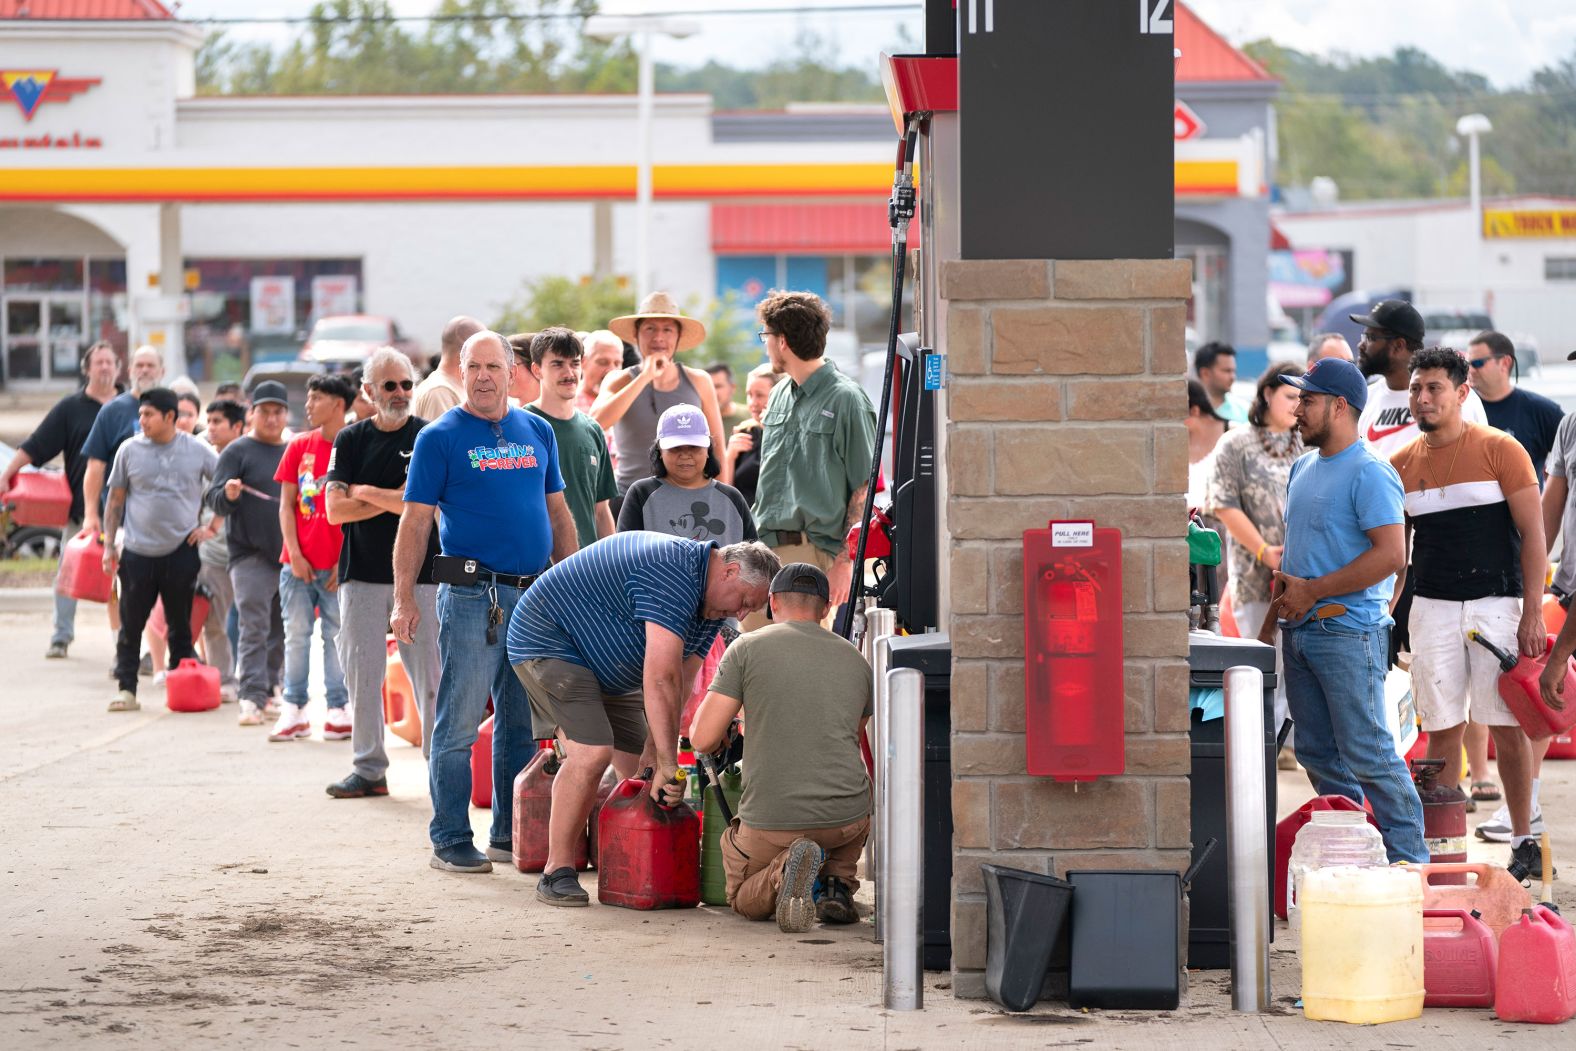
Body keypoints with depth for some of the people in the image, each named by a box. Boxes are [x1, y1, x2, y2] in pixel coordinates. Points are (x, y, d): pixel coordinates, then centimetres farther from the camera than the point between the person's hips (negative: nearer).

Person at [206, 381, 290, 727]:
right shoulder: (238, 451, 0)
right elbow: (215, 501, -6)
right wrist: (228, 494, -28)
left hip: (288, 554, 5)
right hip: (250, 555, -5)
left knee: (281, 632, 9)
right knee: (254, 627, -13)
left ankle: (268, 689, 19)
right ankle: (251, 698, -17)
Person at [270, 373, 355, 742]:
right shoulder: (299, 446, 8)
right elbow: (286, 505, 7)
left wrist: (346, 559, -9)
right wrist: (294, 554, -3)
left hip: (338, 565, -3)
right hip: (298, 561, 3)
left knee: (337, 636, 2)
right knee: (296, 635, 3)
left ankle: (338, 710, 7)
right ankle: (293, 711, 7)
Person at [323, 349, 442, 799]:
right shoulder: (351, 440, 9)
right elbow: (335, 510, 0)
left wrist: (364, 491, -4)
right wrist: (391, 500, -8)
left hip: (420, 572, -3)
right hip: (363, 572, 3)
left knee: (429, 671, -4)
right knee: (362, 670, 2)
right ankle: (368, 768, 8)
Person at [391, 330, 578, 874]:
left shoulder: (537, 432, 13)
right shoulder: (441, 437, -1)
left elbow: (558, 513, 19)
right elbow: (415, 521, -4)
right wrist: (404, 600, -10)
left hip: (535, 596, 5)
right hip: (471, 596, -5)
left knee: (523, 723, 10)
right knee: (459, 723, -4)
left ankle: (511, 833, 18)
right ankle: (450, 840, 0)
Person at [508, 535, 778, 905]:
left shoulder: (710, 606, 3)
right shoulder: (674, 573, -30)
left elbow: (678, 688, -4)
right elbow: (661, 679, -36)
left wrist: (654, 759, -15)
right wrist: (666, 763, -36)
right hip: (549, 641, -11)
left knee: (636, 763, 2)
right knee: (592, 753, -23)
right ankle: (557, 873, -18)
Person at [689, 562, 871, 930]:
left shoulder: (748, 648, -2)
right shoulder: (856, 661, 10)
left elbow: (702, 739, -5)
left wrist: (721, 736, 20)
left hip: (770, 821, -3)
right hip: (845, 818, 3)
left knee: (745, 901, 27)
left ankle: (782, 871, -11)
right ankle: (838, 884, 9)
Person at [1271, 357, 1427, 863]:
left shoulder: (1369, 473, -12)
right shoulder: (1304, 468, 16)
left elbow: (1391, 555, -20)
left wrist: (1311, 590, -17)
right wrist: (1283, 581, 6)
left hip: (1347, 632, -9)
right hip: (1299, 631, 9)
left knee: (1366, 754, -8)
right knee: (1317, 754, 12)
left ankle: (1408, 860, -2)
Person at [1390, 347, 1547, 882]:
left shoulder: (1500, 451, -2)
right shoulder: (1402, 465, 8)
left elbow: (1533, 532, -4)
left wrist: (1531, 613, -11)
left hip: (1496, 606, -3)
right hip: (1433, 611, 3)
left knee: (1507, 728, -1)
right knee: (1442, 731, 2)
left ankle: (1524, 843, 8)